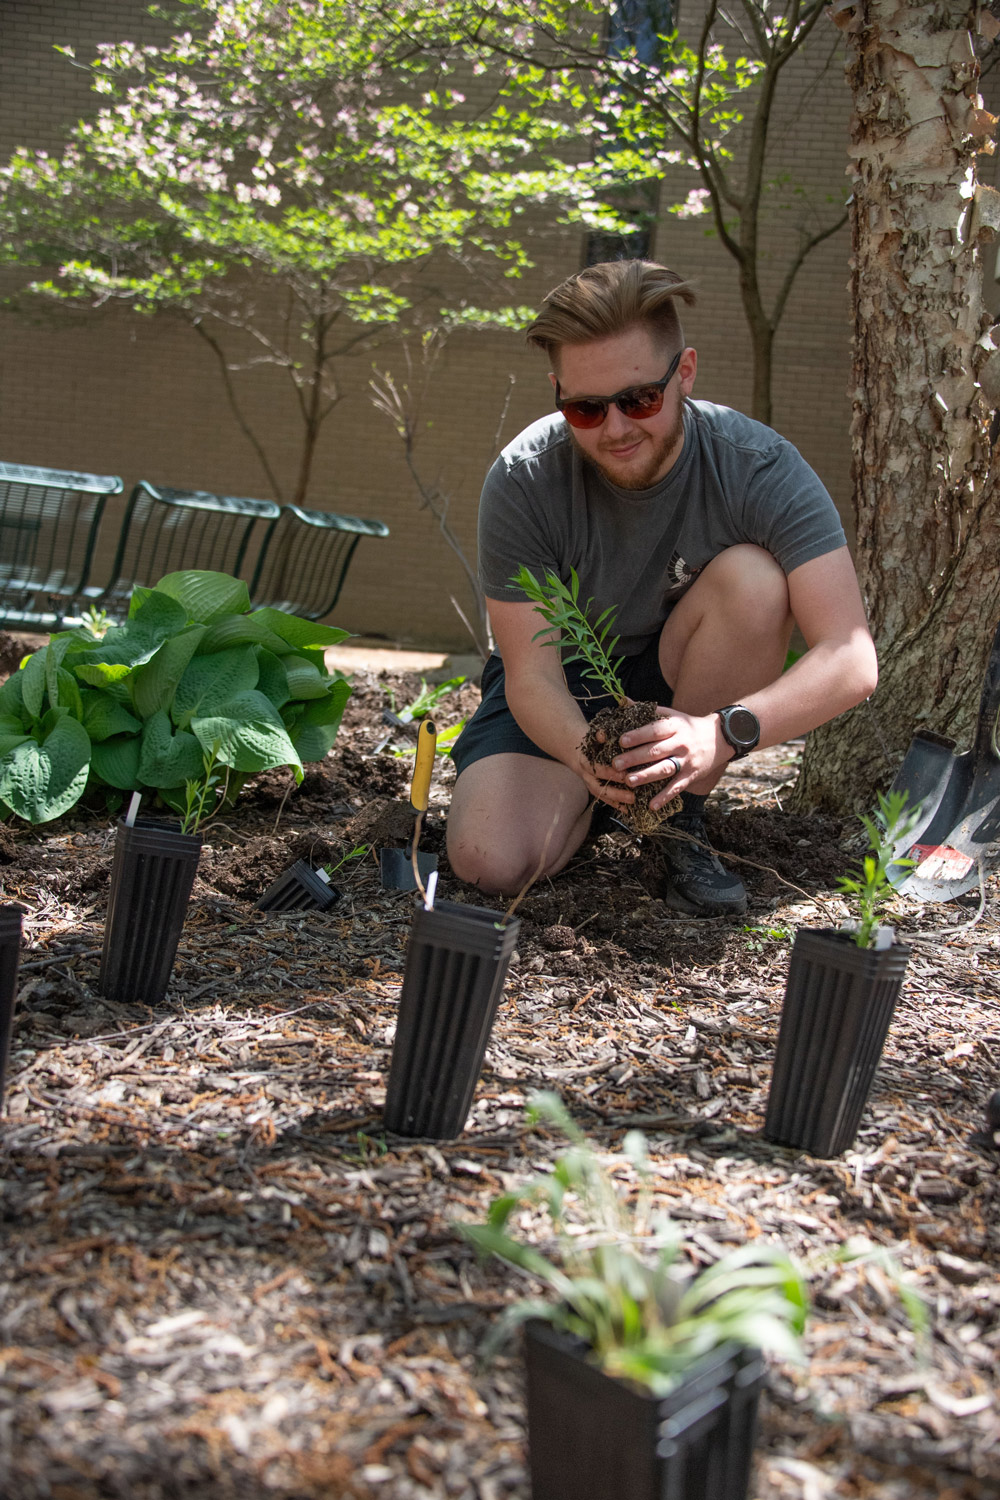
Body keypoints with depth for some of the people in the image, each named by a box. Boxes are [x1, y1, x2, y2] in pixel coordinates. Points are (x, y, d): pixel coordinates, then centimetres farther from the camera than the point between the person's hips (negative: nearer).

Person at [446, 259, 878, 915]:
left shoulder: (759, 465, -26)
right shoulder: (523, 481, -24)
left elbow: (852, 659, -32)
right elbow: (532, 677, -24)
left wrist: (722, 732, -49)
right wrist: (587, 753, -47)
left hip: (681, 675, 1)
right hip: (565, 685, 0)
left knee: (752, 577, -31)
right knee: (493, 863, -24)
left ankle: (684, 816, -13)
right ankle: (612, 785, 11)